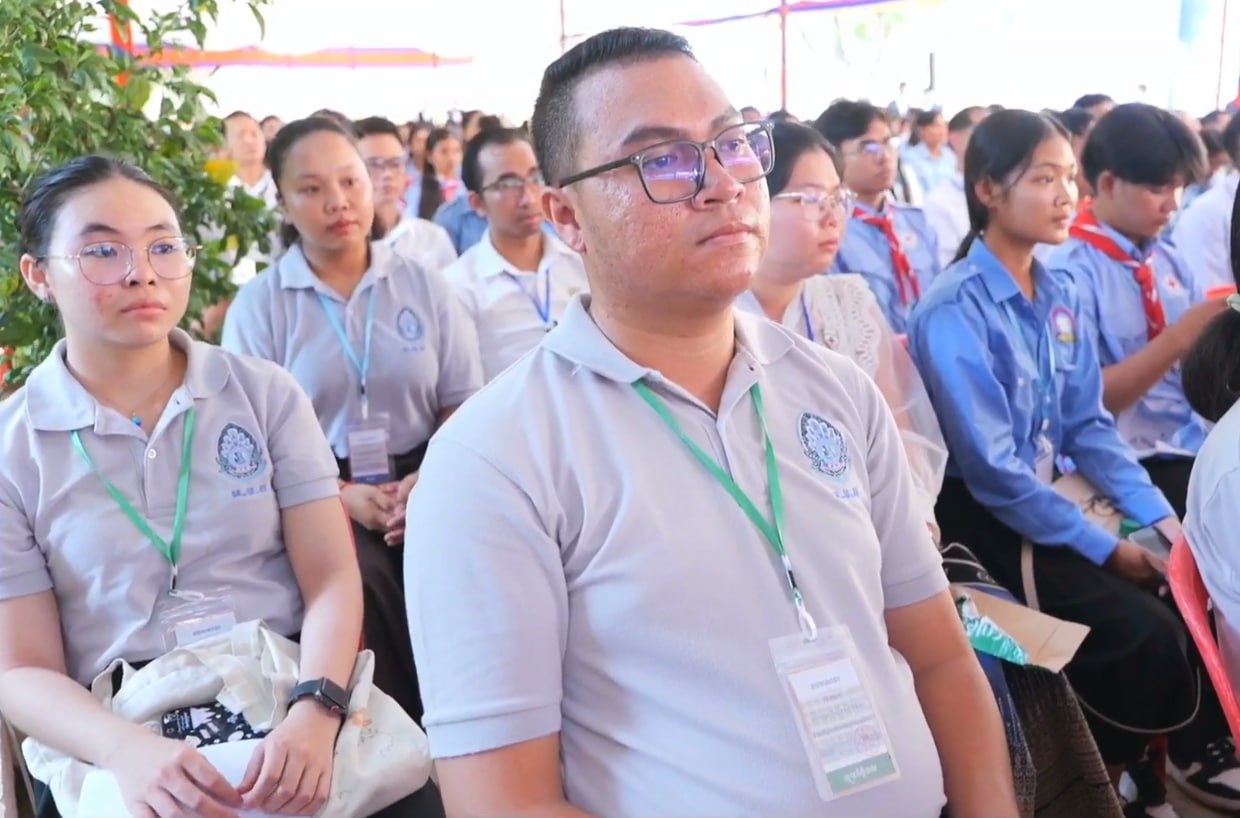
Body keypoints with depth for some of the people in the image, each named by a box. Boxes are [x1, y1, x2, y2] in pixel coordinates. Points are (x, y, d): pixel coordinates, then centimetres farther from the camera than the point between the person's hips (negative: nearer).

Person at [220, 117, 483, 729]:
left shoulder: (425, 287, 10)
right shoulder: (258, 304, 5)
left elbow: (464, 407, 5)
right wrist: (343, 496, -16)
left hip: (422, 484, 2)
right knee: (360, 577, -31)